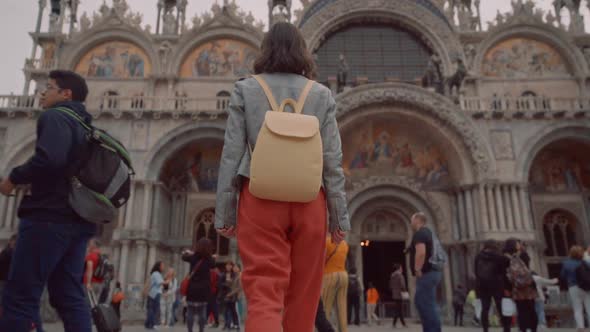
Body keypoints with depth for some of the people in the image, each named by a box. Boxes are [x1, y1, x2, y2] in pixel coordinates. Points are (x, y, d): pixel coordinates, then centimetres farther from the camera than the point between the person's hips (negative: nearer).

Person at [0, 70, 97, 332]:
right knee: (70, 297, 7)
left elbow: (49, 158, -22)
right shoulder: (85, 127, 22)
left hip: (49, 217, -8)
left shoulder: (55, 116, -3)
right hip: (78, 220, 9)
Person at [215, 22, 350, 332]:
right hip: (309, 200, 2)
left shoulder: (245, 90, 7)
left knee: (263, 294, -3)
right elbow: (333, 160, 3)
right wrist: (339, 215, 8)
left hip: (260, 199, -1)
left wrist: (224, 212, 6)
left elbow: (231, 155, 1)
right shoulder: (321, 94, 8)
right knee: (303, 297, 13)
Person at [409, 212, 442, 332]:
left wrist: (418, 270, -20)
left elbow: (421, 252, -27)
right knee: (421, 302, 15)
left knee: (427, 305, -8)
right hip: (432, 271, 11)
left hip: (426, 273, -11)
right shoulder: (428, 232, 20)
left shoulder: (419, 234, -12)